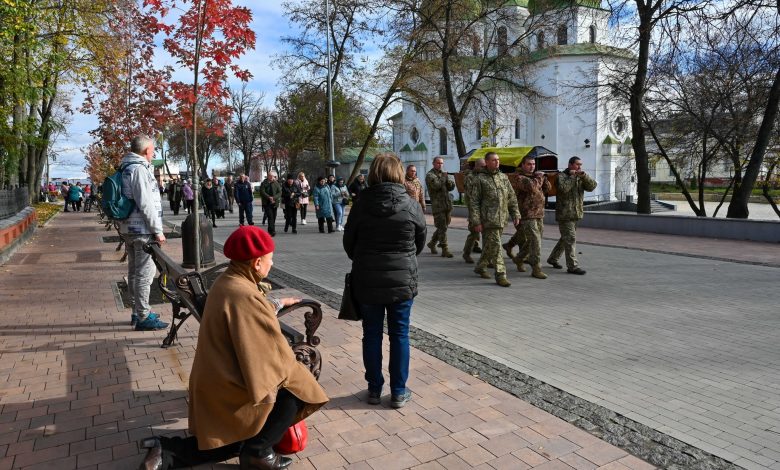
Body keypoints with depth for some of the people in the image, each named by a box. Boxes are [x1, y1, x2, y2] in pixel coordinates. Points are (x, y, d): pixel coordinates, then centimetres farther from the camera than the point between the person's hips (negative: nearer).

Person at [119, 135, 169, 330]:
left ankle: (138, 312, 27)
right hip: (143, 230, -10)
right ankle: (143, 317, 0)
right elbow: (145, 203, -20)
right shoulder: (139, 168, -15)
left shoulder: (127, 168, 16)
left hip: (129, 229, 10)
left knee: (134, 272, 16)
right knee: (145, 273, -5)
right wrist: (157, 230, -17)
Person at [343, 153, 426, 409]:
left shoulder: (361, 204, -8)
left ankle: (374, 389, 23)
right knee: (399, 335, 10)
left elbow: (348, 243, 1)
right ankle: (398, 392, 18)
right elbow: (420, 242, 4)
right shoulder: (412, 206, -8)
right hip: (402, 281, -1)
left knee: (372, 334, 13)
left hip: (367, 280, 1)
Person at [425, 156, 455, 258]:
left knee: (442, 227, 13)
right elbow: (436, 185, -20)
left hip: (447, 204, 7)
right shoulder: (430, 175, -3)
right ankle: (445, 249, -5)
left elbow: (452, 187, 13)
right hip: (438, 205, -7)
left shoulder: (444, 174, 19)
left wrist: (447, 179, -5)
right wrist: (444, 177, -7)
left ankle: (432, 243, 30)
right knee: (442, 228, -8)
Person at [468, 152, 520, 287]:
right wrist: (476, 222, -13)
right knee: (495, 246, -8)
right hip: (488, 219, -6)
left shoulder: (504, 177, 14)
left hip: (501, 219, 6)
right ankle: (500, 275, -5)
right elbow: (473, 202, -8)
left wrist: (516, 214, 9)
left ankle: (481, 267, 33)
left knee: (489, 245, 15)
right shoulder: (479, 179, -5)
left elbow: (512, 197, 17)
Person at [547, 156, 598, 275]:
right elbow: (564, 188, -25)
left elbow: (592, 186, -1)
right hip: (564, 214, -7)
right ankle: (572, 266, -7)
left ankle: (553, 258, 29)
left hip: (576, 214, 8)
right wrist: (572, 176, -15)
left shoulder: (581, 177, 14)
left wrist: (584, 175, -14)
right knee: (571, 239, -10)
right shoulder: (561, 176, -5)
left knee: (565, 238, 15)